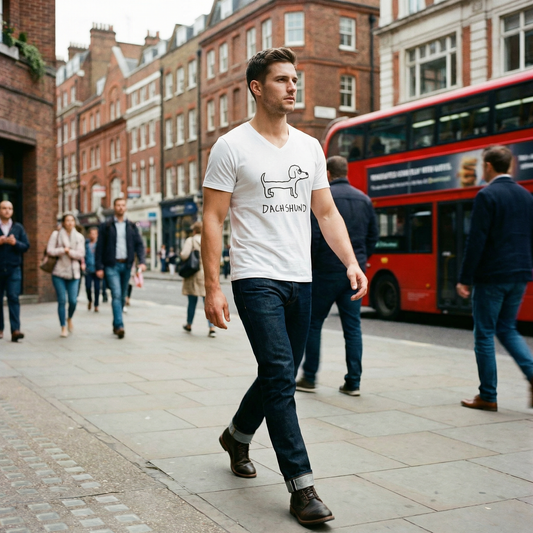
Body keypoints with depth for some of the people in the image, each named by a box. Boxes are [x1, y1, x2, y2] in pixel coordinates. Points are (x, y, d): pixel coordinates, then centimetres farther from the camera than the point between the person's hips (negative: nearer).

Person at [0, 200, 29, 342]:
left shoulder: (18, 227, 10)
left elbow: (26, 246, 5)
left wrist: (15, 243, -13)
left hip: (14, 269, 0)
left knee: (13, 298, -9)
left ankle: (15, 330, -15)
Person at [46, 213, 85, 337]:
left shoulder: (79, 237, 7)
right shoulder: (56, 234, 2)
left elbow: (81, 254, -1)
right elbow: (49, 250, -6)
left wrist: (69, 251, -14)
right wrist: (63, 250, -13)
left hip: (73, 273, 1)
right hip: (59, 272, -1)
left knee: (73, 301, -5)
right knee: (62, 300, -3)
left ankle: (69, 318, 27)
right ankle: (63, 327, 7)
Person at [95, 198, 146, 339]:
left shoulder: (132, 227, 11)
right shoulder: (106, 227, 4)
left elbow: (139, 244, 7)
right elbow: (100, 248, 2)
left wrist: (141, 261, -9)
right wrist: (99, 267, -5)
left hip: (126, 265, 3)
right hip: (112, 265, -3)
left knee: (122, 297, 8)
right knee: (116, 295, -14)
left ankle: (116, 324, 19)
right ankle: (119, 326, -20)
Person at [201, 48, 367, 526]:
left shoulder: (309, 146, 12)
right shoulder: (232, 146, -3)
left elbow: (327, 212, 13)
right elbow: (213, 219, -6)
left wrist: (352, 262, -1)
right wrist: (213, 288, -13)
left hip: (300, 280, 6)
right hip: (256, 279, -6)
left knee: (280, 374, 15)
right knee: (281, 375, -13)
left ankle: (237, 436, 41)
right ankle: (301, 487, -5)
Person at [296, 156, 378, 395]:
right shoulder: (364, 199, 10)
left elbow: (314, 234, -13)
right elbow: (373, 235, 13)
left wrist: (311, 262, -1)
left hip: (327, 270, -5)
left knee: (313, 323, 7)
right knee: (352, 326, 7)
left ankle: (309, 379, 11)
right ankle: (353, 382, 7)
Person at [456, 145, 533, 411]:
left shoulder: (486, 195, -11)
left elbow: (476, 240, -16)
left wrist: (465, 279, -11)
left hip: (491, 276, -7)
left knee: (484, 334, 3)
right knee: (507, 329, 19)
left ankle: (487, 397, 9)